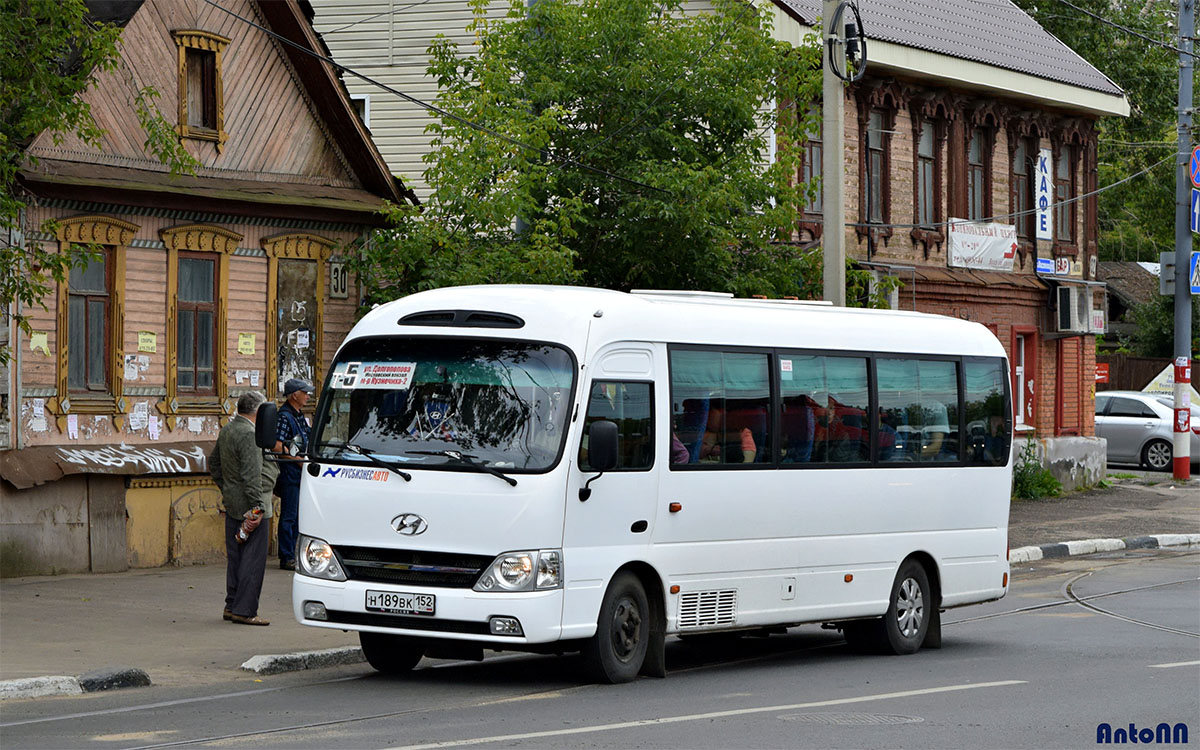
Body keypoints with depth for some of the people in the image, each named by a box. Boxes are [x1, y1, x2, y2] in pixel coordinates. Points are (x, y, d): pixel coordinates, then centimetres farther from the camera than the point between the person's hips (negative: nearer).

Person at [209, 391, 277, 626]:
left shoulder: (226, 431, 12)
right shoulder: (248, 435, -17)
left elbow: (213, 463, 24)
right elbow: (251, 474, -21)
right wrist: (257, 506, -20)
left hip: (232, 502, 10)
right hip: (249, 503, -10)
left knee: (235, 555, 15)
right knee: (253, 557, -6)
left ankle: (231, 606, 20)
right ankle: (244, 610, -6)